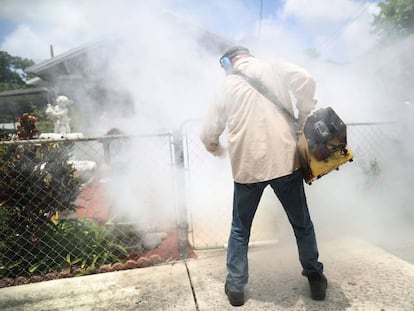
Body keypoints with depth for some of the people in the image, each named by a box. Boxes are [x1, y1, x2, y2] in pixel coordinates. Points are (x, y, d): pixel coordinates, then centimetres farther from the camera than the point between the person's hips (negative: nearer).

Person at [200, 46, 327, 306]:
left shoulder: (227, 86, 11)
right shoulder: (273, 66, 9)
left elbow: (208, 136, 11)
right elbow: (305, 81, -11)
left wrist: (218, 150, 31)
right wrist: (303, 121, -1)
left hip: (247, 167, 1)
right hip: (285, 160, 0)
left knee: (240, 229, 18)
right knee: (302, 224, 19)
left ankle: (236, 287, 24)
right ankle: (315, 279, 33)